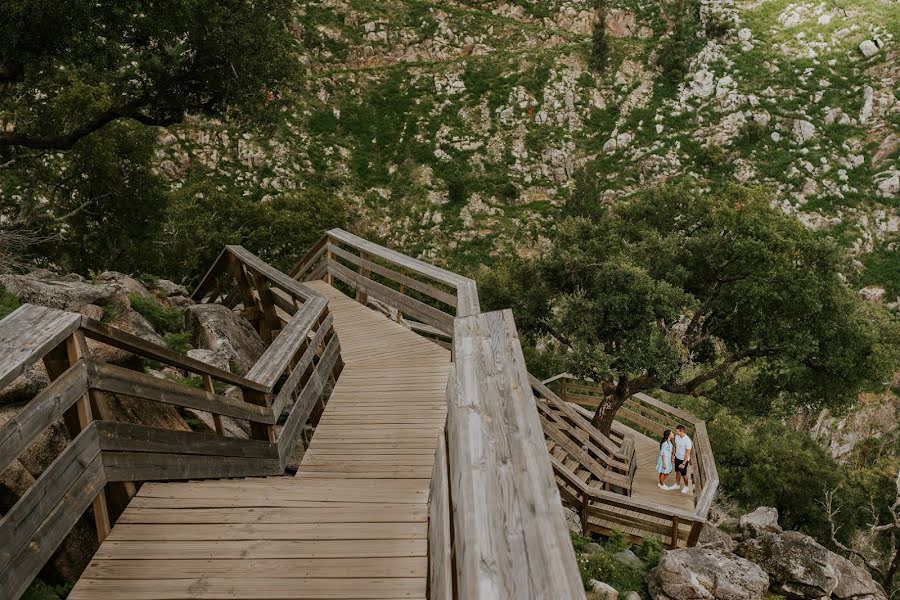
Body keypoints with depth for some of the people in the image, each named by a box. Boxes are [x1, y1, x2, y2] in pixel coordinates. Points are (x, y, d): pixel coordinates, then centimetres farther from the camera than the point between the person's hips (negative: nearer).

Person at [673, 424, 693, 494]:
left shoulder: (688, 440, -30)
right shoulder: (677, 436, -10)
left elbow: (688, 453, -25)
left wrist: (683, 463, -23)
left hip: (684, 459, -6)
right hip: (677, 457, 6)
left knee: (684, 474, 10)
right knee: (677, 471, 22)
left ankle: (686, 487, 32)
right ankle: (677, 484, 41)